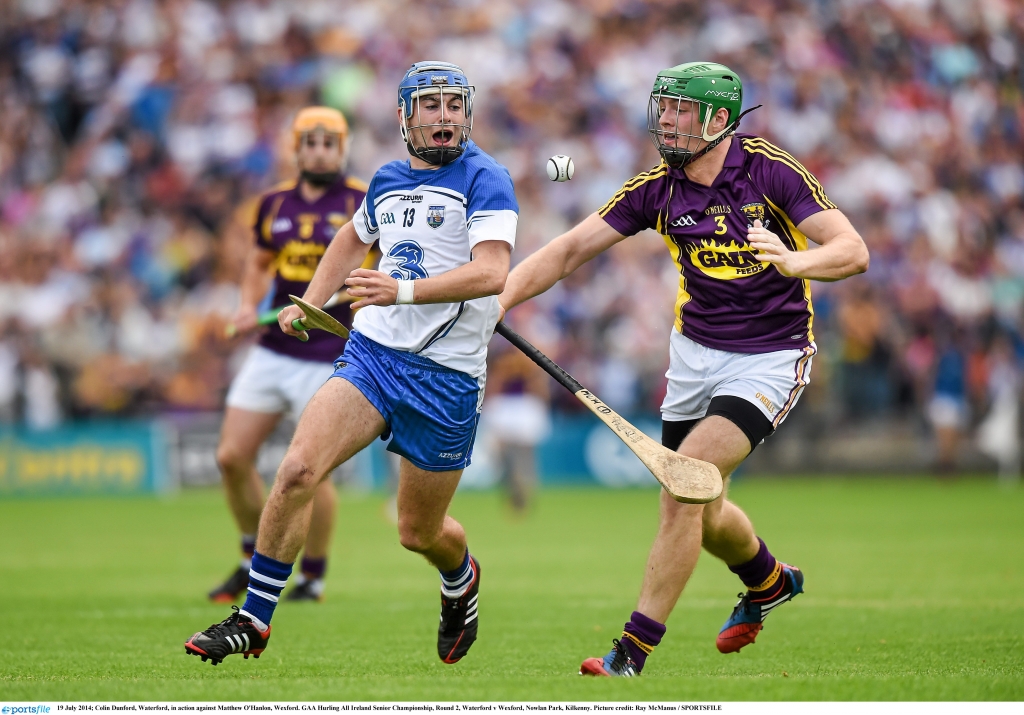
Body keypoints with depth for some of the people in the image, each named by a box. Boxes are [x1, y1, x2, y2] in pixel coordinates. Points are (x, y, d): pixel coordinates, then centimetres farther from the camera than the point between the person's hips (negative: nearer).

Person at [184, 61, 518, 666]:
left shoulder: (484, 178, -8)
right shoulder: (388, 181, 11)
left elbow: (492, 272, -23)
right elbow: (354, 238, 35)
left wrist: (405, 289, -34)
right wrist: (310, 302, 23)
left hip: (446, 375, -4)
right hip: (371, 351, 4)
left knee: (420, 533, 8)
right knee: (298, 470, -19)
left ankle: (461, 579, 46)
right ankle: (253, 621, -11)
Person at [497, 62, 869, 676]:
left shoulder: (770, 171, -15)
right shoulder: (658, 188, -4)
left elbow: (853, 251, -20)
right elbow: (571, 250, -5)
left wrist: (795, 262, -41)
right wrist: (501, 295, -19)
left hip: (768, 359, -6)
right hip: (695, 351, 6)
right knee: (697, 511, 15)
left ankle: (633, 653, -17)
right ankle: (769, 581, 49)